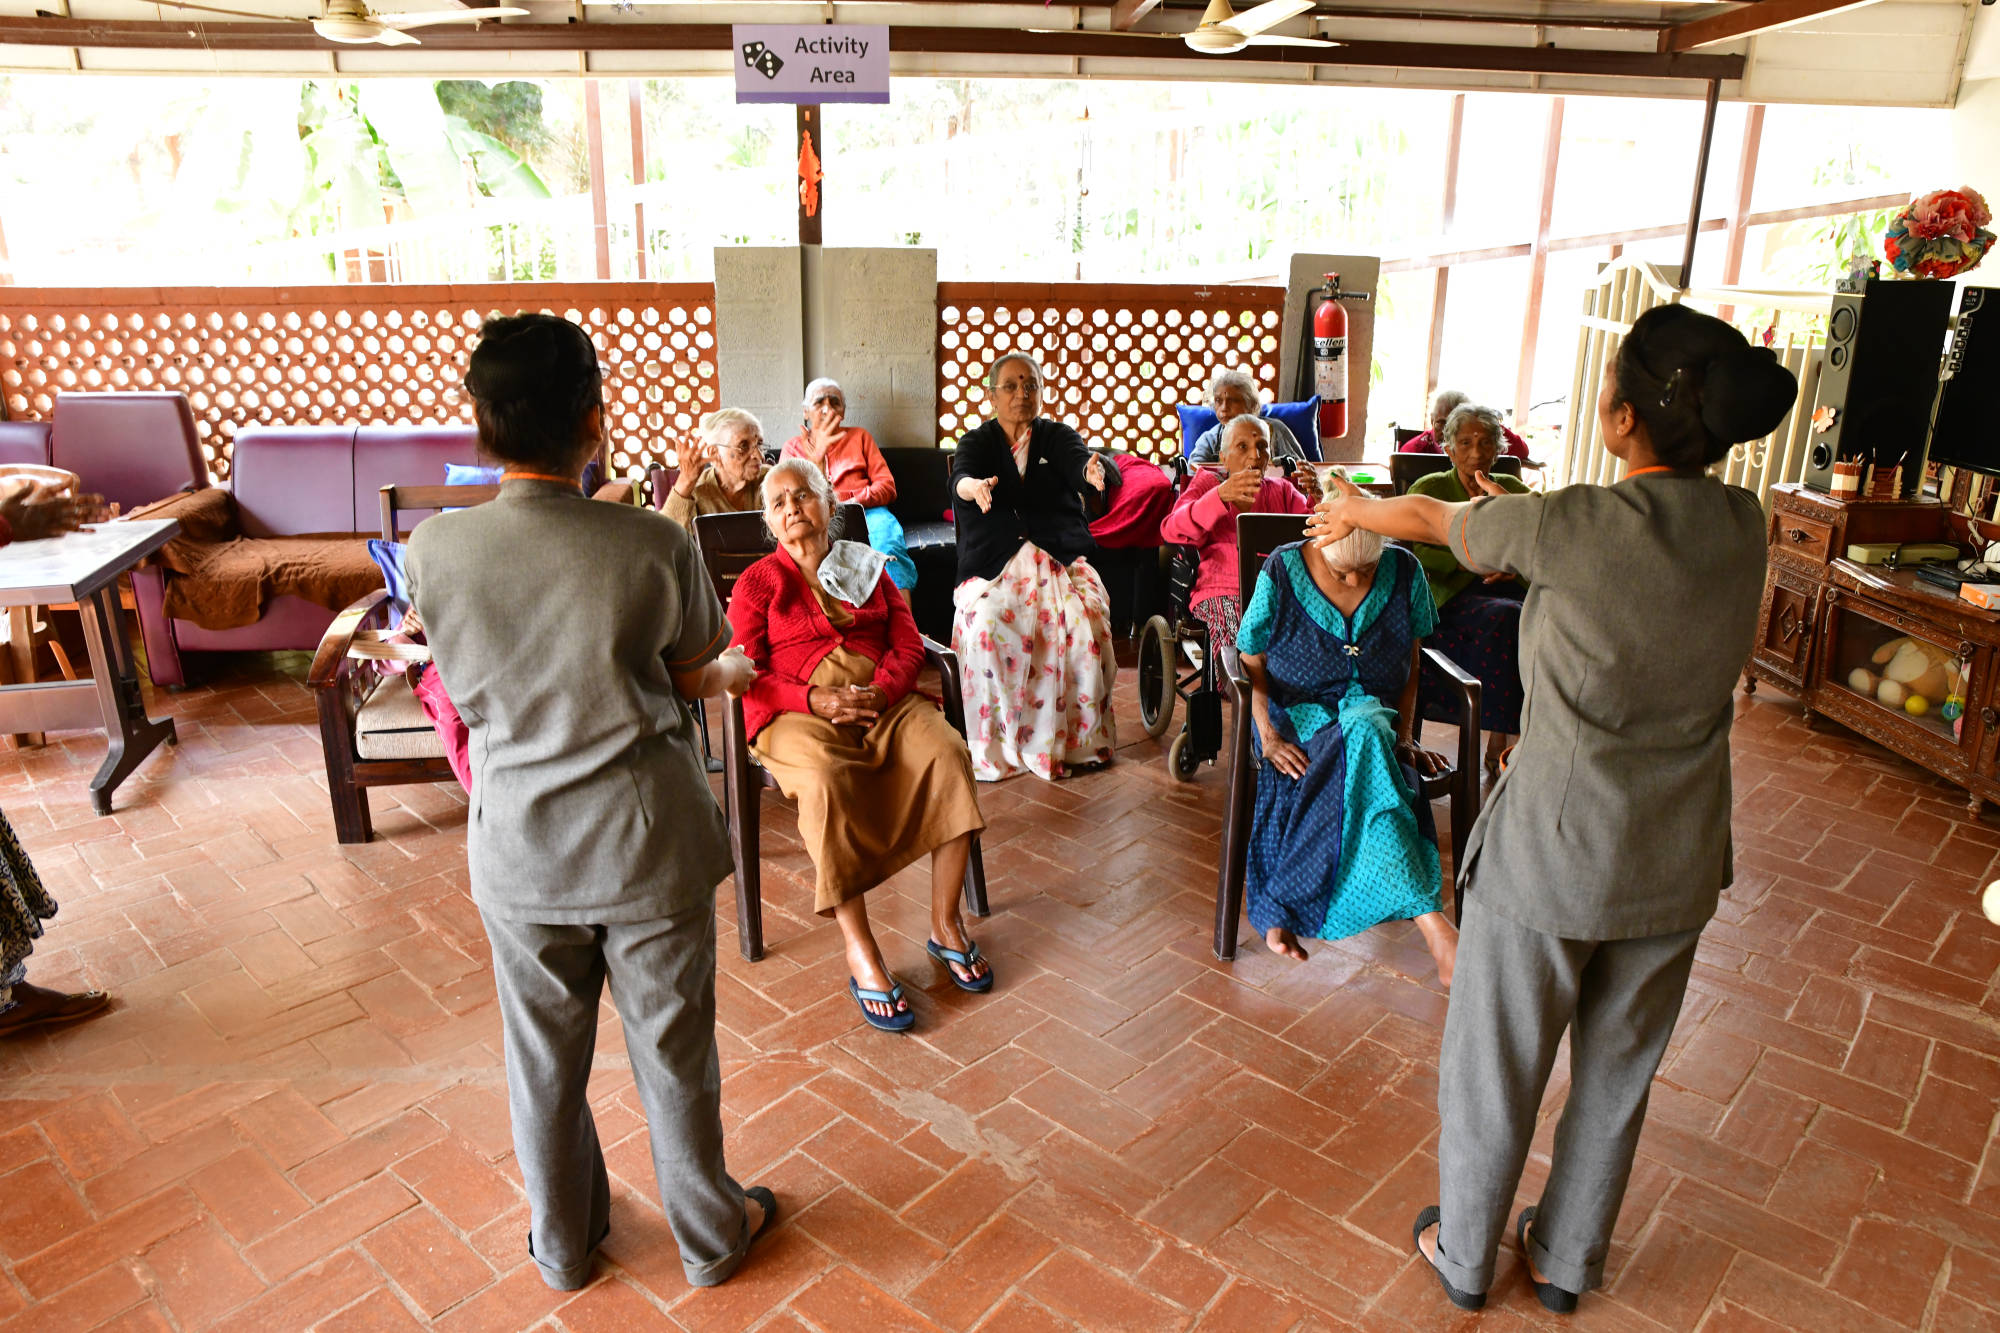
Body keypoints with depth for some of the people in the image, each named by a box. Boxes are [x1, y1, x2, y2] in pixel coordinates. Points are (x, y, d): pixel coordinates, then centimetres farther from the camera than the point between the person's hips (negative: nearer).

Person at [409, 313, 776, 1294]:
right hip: (647, 844, -2)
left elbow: (471, 689, 4)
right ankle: (710, 1233, 39)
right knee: (673, 1053, 17)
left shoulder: (433, 549, -12)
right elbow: (696, 673, -7)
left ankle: (562, 1245, 44)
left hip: (518, 852, 3)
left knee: (543, 1058, 22)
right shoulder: (654, 545, -20)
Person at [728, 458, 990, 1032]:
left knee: (948, 752, -26)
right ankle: (860, 953, -29)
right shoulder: (757, 582, 11)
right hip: (801, 711, -3)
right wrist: (816, 699, -17)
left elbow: (909, 642, 11)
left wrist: (882, 690, -11)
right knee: (825, 781, -37)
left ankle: (946, 924, -15)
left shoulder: (866, 566, 20)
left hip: (883, 698, 3)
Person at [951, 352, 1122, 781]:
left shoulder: (1057, 436, 14)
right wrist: (975, 487, -37)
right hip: (994, 564, 0)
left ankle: (1081, 735, -16)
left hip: (1061, 558, 1)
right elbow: (960, 480, -11)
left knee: (1086, 620, -29)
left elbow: (1078, 462, -8)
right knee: (987, 625, -31)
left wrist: (1095, 472, -35)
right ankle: (994, 747, -20)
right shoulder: (977, 442, 12)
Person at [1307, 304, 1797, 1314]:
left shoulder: (1569, 527, -21)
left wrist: (1354, 510, 18)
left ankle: (1463, 1259, 39)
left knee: (1494, 1070, 17)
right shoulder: (1740, 527, -6)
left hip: (1551, 853, -5)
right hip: (1677, 865, 5)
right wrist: (1522, 524, 29)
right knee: (1615, 1076, 23)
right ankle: (1566, 1262, 44)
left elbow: (1432, 521, -3)